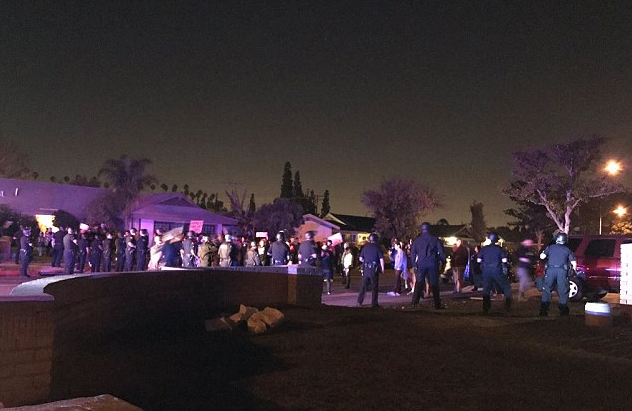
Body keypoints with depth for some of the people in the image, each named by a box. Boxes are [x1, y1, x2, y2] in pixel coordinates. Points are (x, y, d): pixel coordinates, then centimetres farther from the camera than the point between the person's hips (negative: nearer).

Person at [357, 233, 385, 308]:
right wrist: (382, 268, -1)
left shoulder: (365, 247, 6)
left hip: (366, 269, 4)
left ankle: (359, 301, 12)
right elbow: (381, 259, -10)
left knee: (363, 285, 11)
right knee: (374, 286, 3)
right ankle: (374, 303, 5)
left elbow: (360, 259, 9)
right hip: (374, 269, -3)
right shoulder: (378, 247, -4)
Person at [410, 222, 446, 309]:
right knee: (434, 284, 4)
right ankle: (437, 304, 4)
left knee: (419, 283, 8)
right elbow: (441, 252, 0)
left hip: (421, 264, 1)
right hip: (433, 264, -1)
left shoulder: (417, 240, 5)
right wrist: (443, 261, 10)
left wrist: (414, 263, 9)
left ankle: (415, 301, -2)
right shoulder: (435, 239, 1)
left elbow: (413, 252, 4)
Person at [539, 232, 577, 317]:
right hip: (562, 271, 0)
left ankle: (543, 310, 3)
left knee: (547, 290, 7)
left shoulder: (550, 247, 12)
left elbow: (542, 256, 2)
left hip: (550, 270, 0)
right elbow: (574, 263, 7)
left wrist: (542, 253, 24)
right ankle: (563, 311, 6)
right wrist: (574, 270, 23)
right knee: (563, 291, 8)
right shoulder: (567, 250, 12)